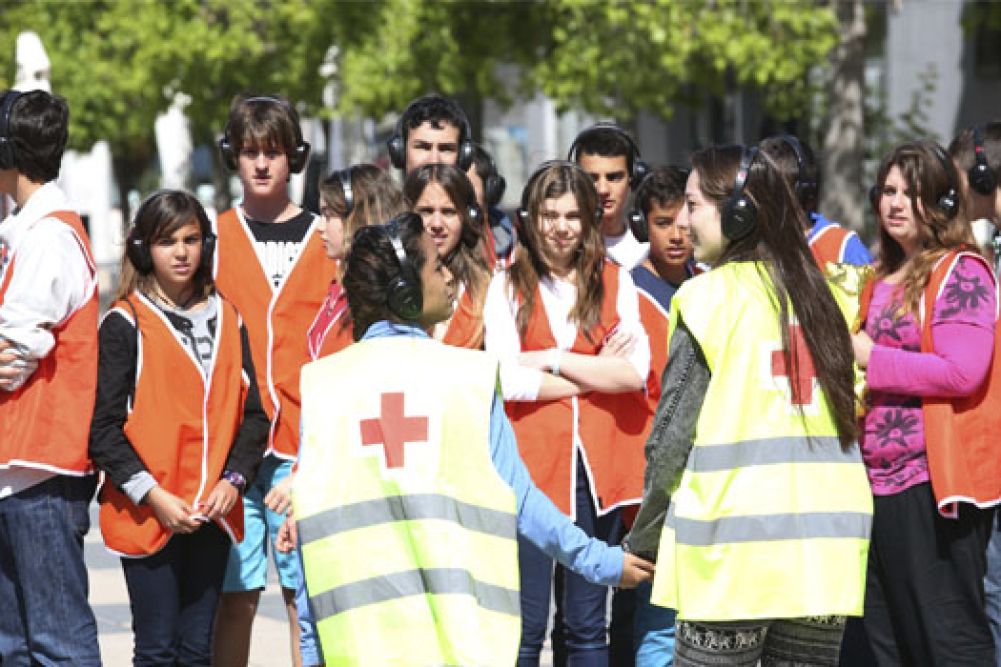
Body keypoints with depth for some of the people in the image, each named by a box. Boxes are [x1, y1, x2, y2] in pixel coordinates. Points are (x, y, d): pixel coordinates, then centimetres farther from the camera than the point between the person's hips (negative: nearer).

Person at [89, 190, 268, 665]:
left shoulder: (227, 319, 11)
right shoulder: (125, 323, -3)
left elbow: (252, 414, 11)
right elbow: (104, 426, -7)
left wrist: (233, 480, -5)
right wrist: (153, 495, -14)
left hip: (213, 513, 4)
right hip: (147, 515, -4)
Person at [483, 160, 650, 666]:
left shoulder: (616, 282, 10)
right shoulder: (508, 287, 5)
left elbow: (635, 372, -3)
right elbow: (509, 381, -8)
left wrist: (551, 361, -6)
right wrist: (598, 373, -5)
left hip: (596, 469, 2)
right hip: (530, 467, -2)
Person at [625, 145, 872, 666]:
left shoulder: (708, 298, -4)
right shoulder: (823, 295, 11)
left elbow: (671, 438, -2)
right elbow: (844, 417, 11)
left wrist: (643, 541, 8)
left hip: (735, 544, -5)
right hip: (826, 540, 5)